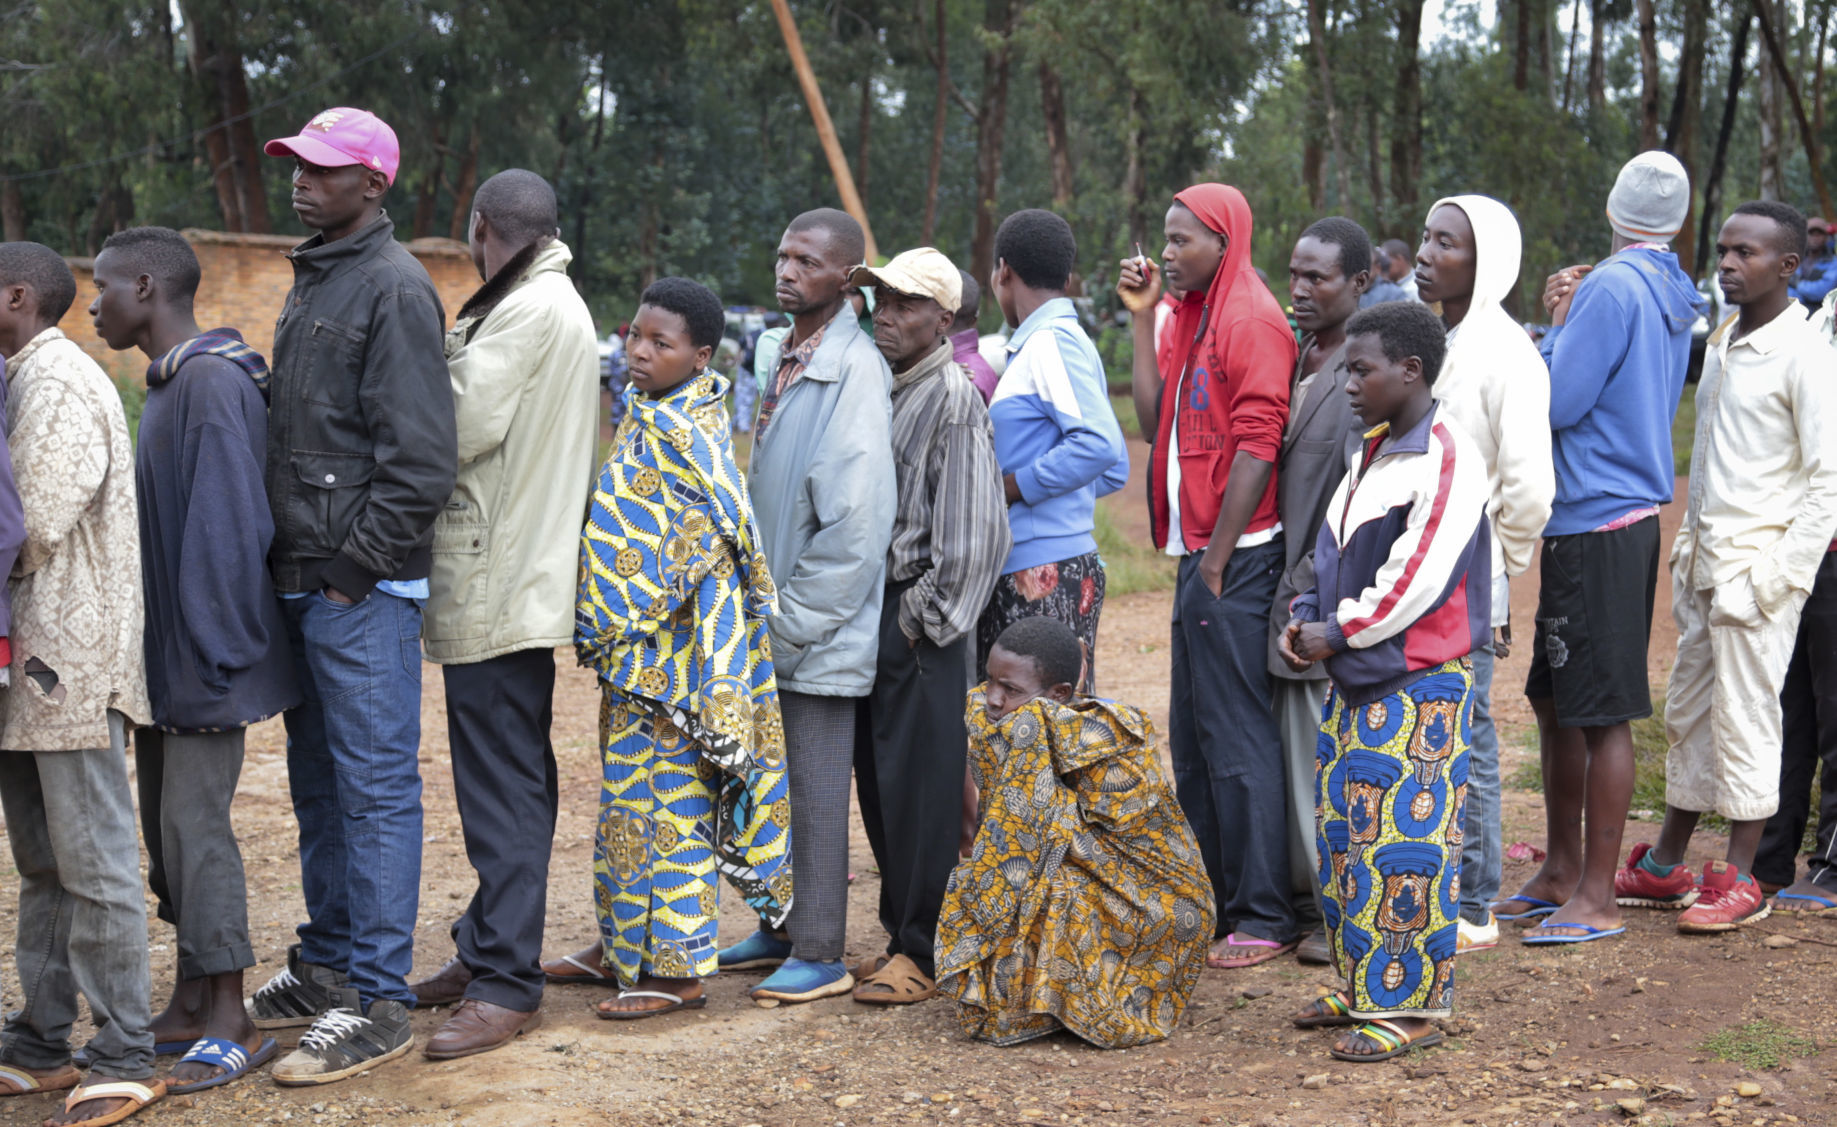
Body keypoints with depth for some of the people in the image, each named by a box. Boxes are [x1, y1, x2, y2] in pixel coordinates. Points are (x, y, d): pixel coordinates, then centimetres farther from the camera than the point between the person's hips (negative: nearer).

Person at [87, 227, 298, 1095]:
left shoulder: (213, 385, -18)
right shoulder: (166, 383, 13)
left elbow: (227, 526, -22)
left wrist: (213, 654, -20)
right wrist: (152, 656, 16)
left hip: (203, 662, -10)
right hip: (163, 661, 10)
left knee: (195, 824, -7)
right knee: (168, 823, 13)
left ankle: (230, 1026, 0)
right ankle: (190, 1007, 23)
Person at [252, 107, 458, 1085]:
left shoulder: (393, 288, -12)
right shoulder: (312, 282, 17)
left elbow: (420, 456, -18)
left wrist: (356, 565, -17)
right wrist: (294, 564, 12)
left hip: (363, 590, -10)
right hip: (307, 582, 10)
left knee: (375, 787, -5)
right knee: (318, 783, 17)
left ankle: (378, 1003, -1)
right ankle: (327, 966, 29)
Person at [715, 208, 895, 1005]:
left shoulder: (854, 369, -14)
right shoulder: (784, 356, 13)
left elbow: (857, 519, -19)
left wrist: (793, 621, -16)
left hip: (821, 634, -8)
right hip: (774, 622, 8)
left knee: (816, 789, -2)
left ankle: (820, 955, 5)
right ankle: (781, 930, 26)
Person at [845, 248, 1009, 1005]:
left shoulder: (954, 397, -11)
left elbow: (974, 530, -15)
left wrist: (925, 618, -13)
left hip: (918, 617, -8)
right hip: (869, 610, 8)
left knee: (922, 788, -4)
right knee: (878, 783, 11)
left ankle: (925, 953, 2)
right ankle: (901, 935, 21)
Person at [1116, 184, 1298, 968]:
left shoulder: (1250, 319, -11)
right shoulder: (1194, 320, 18)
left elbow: (1257, 446, -17)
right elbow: (1156, 416, 11)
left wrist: (1217, 560, -18)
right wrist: (1141, 317, 11)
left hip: (1236, 557, -10)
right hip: (1197, 553, 10)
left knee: (1238, 739, -7)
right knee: (1193, 742, 13)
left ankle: (1263, 920, -1)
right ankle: (1225, 903, 22)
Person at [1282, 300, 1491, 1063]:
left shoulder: (1446, 456, -14)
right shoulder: (1373, 452, 14)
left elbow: (1419, 577, -20)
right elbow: (1334, 549, 18)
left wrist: (1341, 631, -13)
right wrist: (1308, 622, 2)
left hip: (1418, 684, -9)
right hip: (1355, 680, 10)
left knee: (1404, 842, -6)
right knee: (1344, 837, 13)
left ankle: (1411, 1005, 2)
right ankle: (1362, 987, 24)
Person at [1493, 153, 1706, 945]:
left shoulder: (1611, 289, -15)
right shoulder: (1675, 299, 13)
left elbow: (1556, 402, -16)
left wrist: (1555, 324, -1)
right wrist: (1563, 322, 9)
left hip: (1597, 521, -10)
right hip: (1632, 505, 10)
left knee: (1601, 714, -4)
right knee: (1555, 700, 17)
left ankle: (1596, 898, 1)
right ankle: (1561, 871, 25)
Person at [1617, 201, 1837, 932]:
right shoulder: (1721, 344, 13)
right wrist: (1689, 545, 16)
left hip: (1758, 563, -8)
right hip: (1705, 561, 8)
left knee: (1745, 719, -3)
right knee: (1687, 714, 12)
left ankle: (1739, 879, 6)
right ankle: (1665, 866, 21)